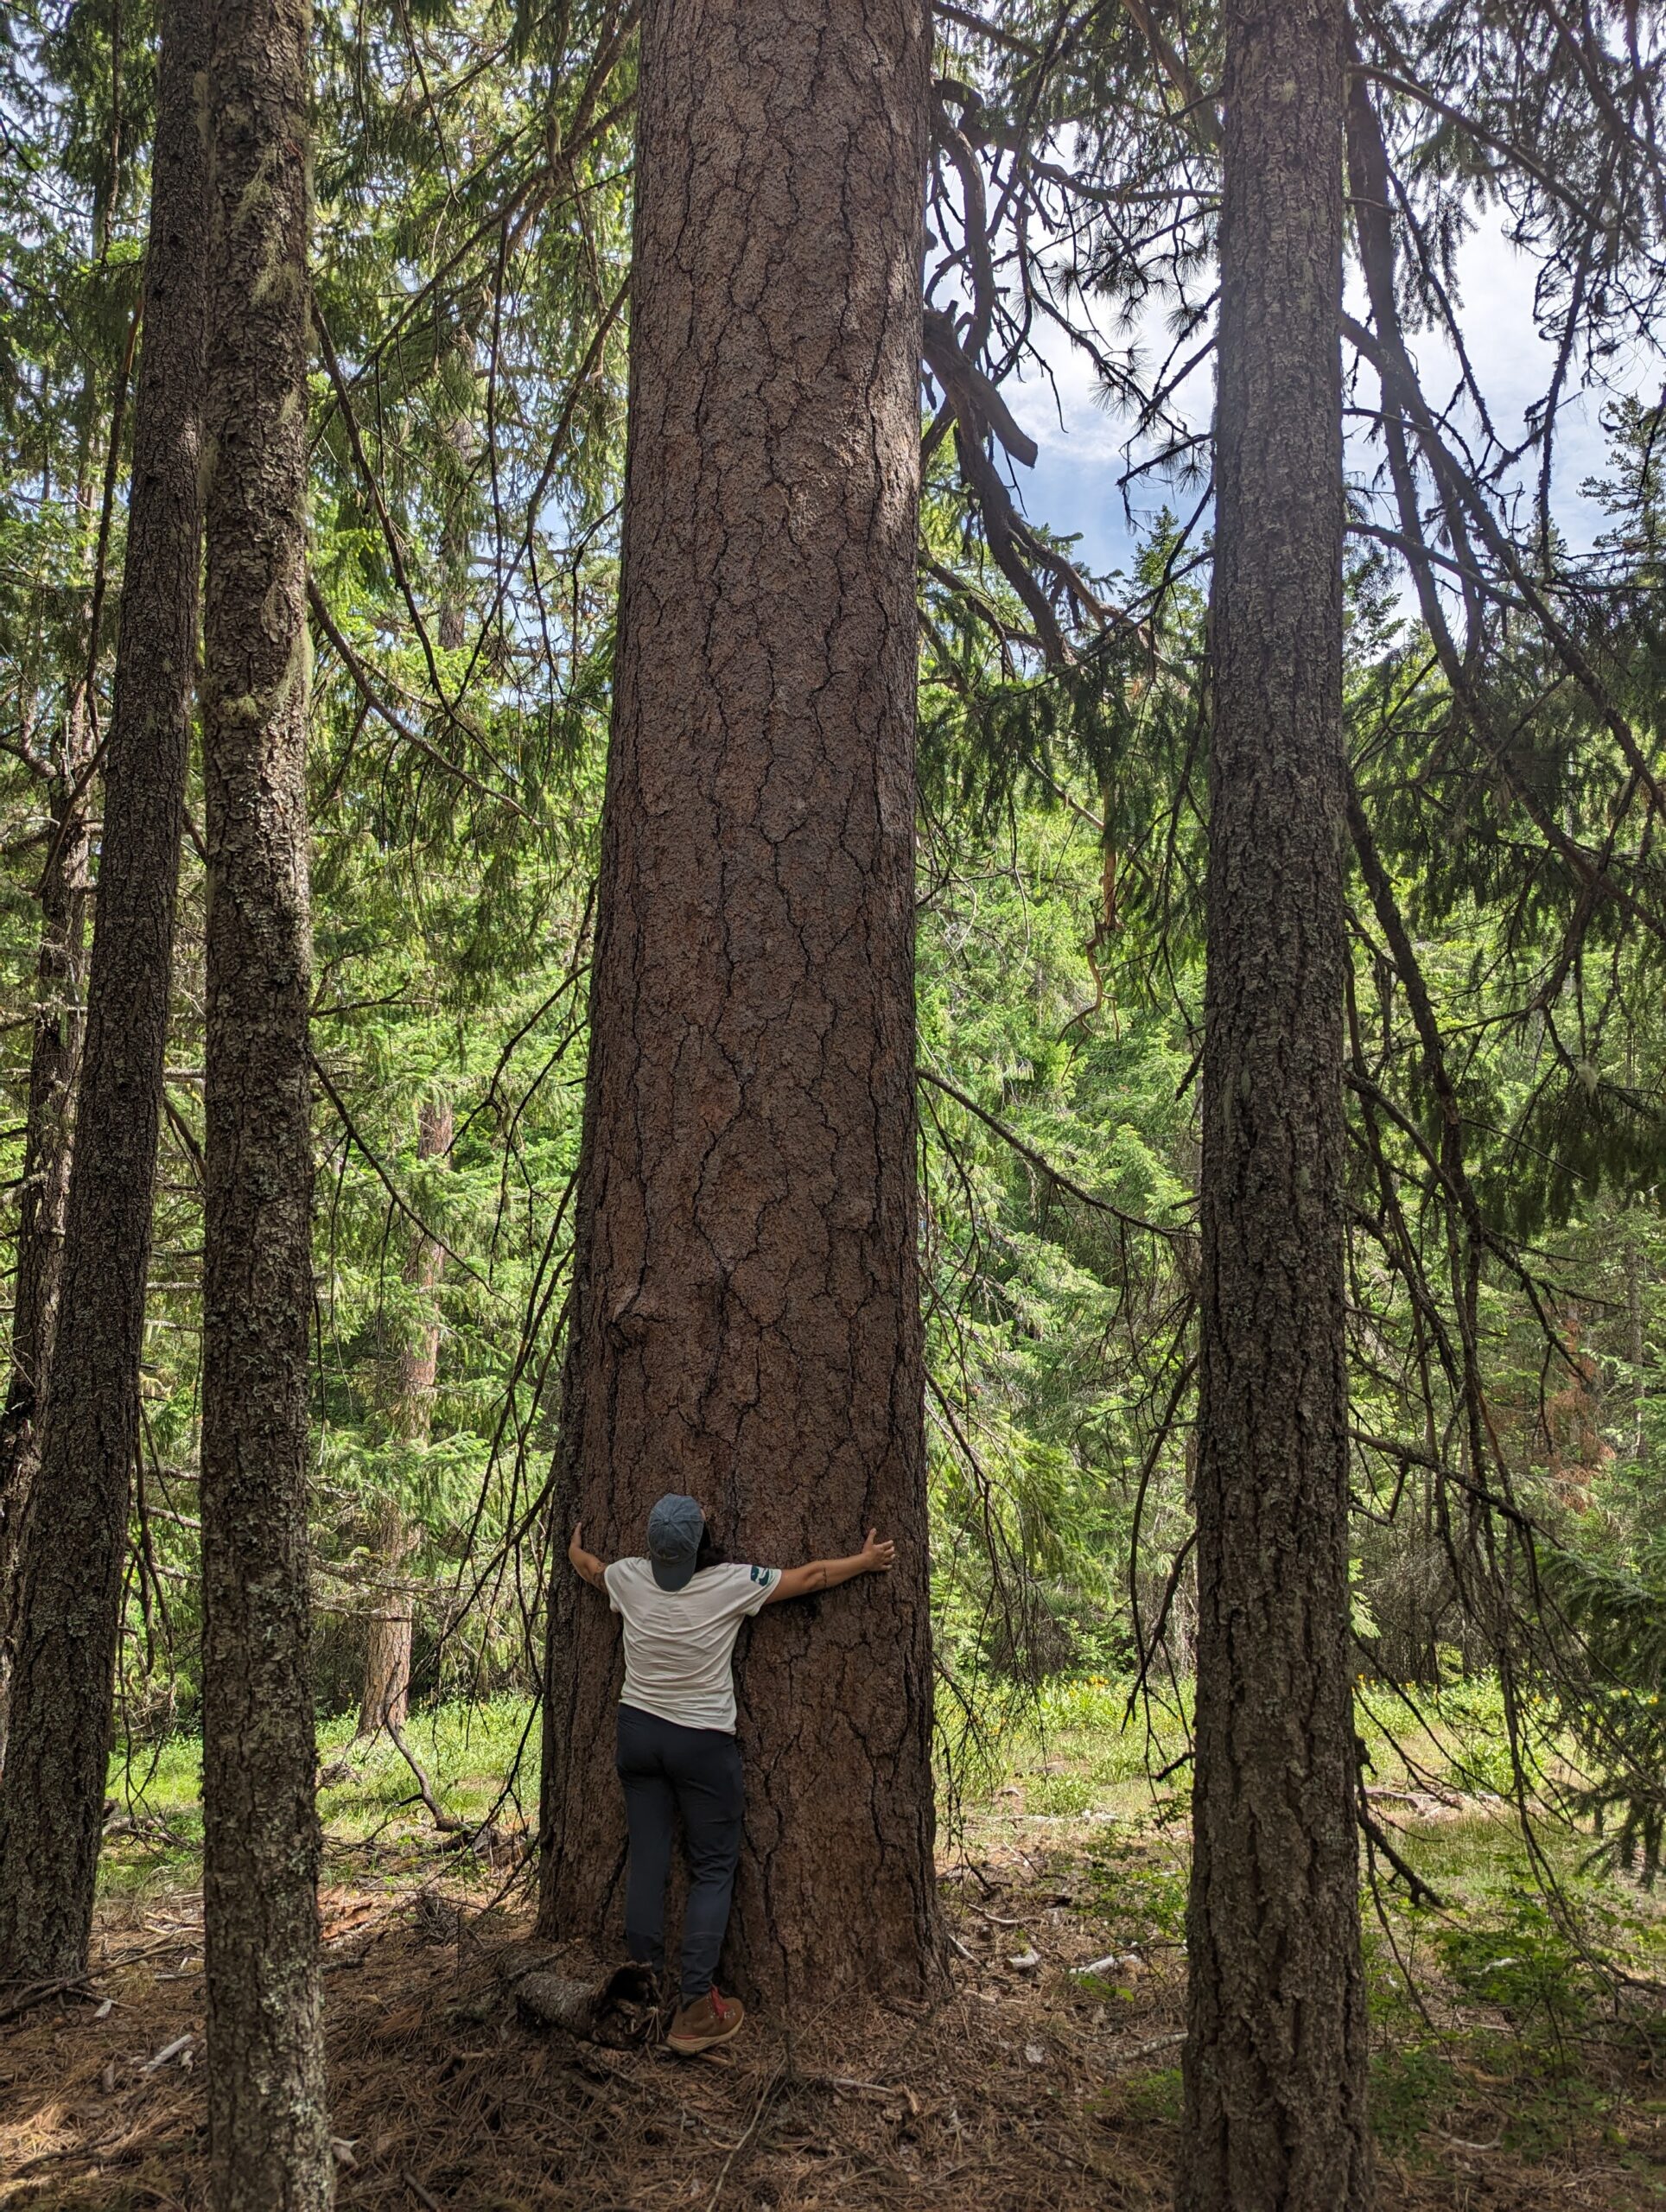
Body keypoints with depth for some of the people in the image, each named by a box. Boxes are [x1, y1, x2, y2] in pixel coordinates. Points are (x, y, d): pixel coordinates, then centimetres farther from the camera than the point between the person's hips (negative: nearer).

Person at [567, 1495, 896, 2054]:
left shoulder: (629, 1577, -5)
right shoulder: (730, 1584, -14)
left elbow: (589, 1568, 20)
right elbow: (809, 1576, -2)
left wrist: (575, 1550, 43)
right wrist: (866, 1561, 14)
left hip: (637, 1731, 4)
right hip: (702, 1742, -4)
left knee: (646, 1859, 11)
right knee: (713, 1867, 4)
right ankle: (696, 2008, 1)